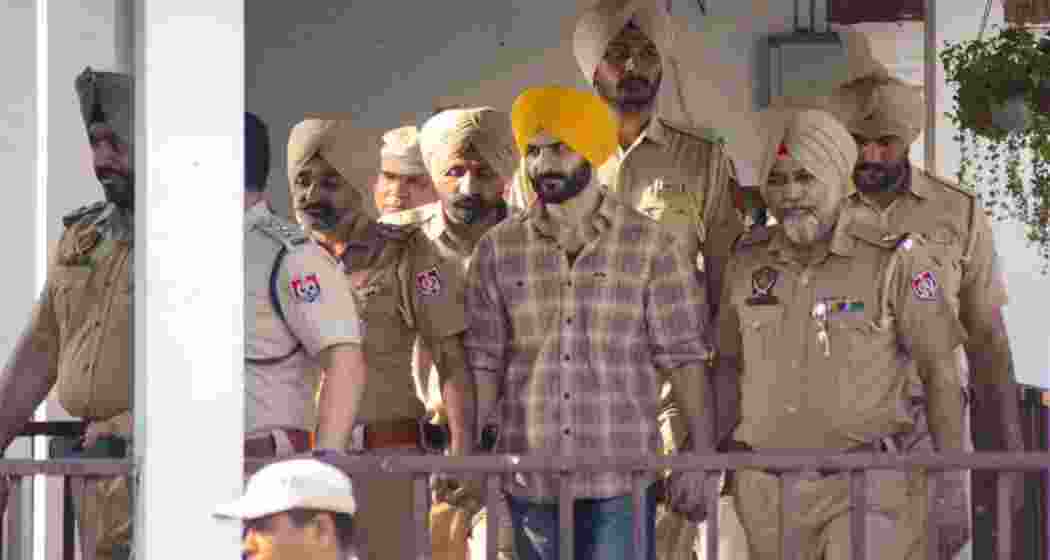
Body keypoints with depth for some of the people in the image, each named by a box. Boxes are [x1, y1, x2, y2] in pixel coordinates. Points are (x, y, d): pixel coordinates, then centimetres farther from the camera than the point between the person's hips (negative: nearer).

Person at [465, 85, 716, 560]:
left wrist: (700, 455, -6)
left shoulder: (653, 247, 0)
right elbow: (483, 361, 8)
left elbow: (684, 357, 0)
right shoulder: (498, 250, 6)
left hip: (622, 476, -2)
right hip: (531, 478, 2)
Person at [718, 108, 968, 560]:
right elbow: (728, 365, 15)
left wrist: (952, 486, -9)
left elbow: (941, 372, -6)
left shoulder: (895, 262, -9)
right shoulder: (748, 262, 4)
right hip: (770, 491, 4)